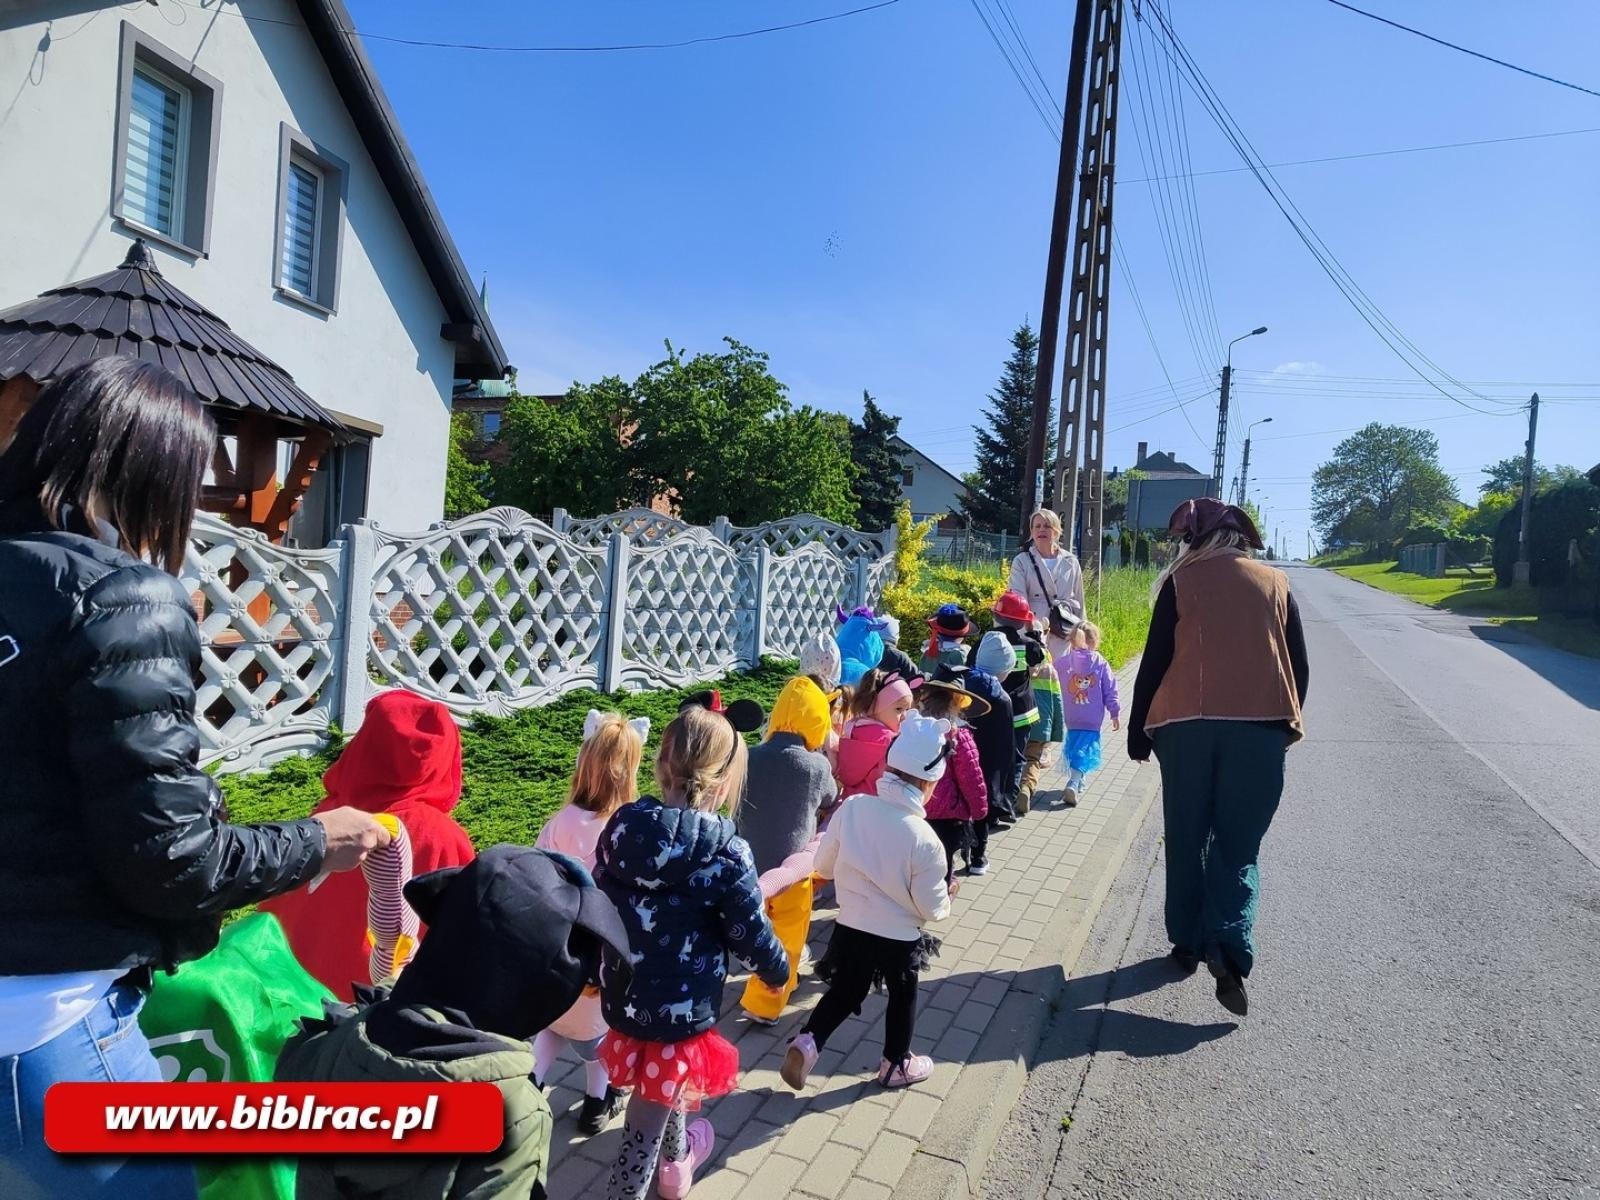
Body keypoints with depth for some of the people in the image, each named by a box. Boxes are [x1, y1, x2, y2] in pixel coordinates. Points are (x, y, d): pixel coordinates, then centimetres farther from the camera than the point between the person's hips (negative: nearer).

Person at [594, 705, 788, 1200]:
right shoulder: (726, 852, -23)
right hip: (681, 1008, -6)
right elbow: (752, 935, -14)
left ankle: (677, 1159, 59)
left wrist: (600, 970, 20)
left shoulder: (621, 828, -10)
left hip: (622, 996, 6)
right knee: (645, 1123, 14)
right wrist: (779, 971, 8)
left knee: (663, 1089, 33)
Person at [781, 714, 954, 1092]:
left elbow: (823, 866, -3)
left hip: (851, 927, 3)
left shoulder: (852, 808, -16)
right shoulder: (924, 840, -26)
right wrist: (947, 897, 7)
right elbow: (931, 909, -15)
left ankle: (806, 1043, 12)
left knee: (845, 991, 25)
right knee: (902, 997, 23)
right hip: (899, 938, -3)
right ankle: (896, 1064, 41)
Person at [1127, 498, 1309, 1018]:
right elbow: (1299, 666, 12)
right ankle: (1230, 952, -9)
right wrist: (1287, 723, 26)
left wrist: (1138, 733, 8)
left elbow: (1154, 662, 1)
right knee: (1237, 846, 7)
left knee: (1186, 841, 12)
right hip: (1261, 728, 1)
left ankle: (1188, 943, 20)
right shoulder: (1275, 583, 9)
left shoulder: (1181, 582, 3)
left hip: (1186, 726, -1)